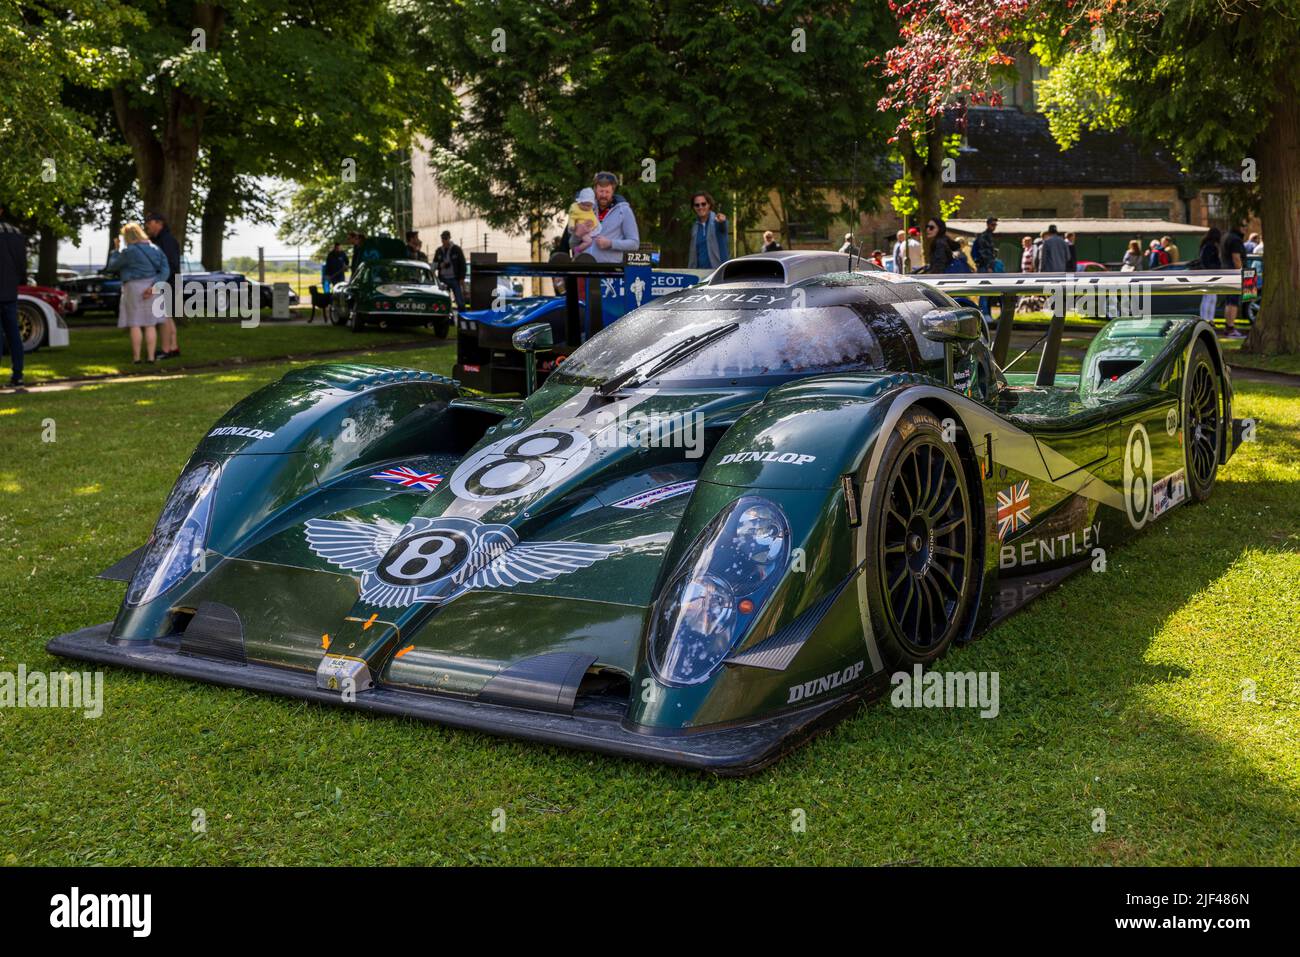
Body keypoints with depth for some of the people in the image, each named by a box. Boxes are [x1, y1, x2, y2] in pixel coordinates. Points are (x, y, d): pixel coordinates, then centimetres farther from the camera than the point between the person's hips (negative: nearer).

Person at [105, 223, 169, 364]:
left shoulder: (128, 251, -12)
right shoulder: (155, 249, 5)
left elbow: (113, 266, 1)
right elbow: (165, 270, -3)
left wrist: (116, 250, 14)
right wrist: (153, 287, -11)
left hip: (134, 289, -5)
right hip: (151, 290, 5)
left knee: (135, 324, 1)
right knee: (150, 324, 6)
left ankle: (136, 357, 0)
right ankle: (151, 357, 2)